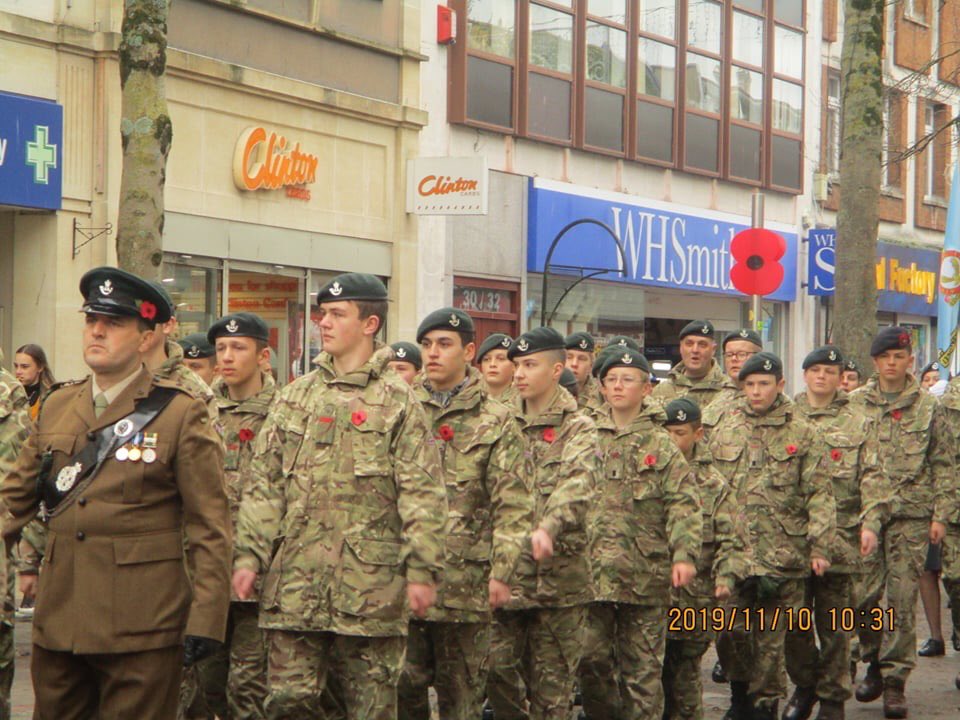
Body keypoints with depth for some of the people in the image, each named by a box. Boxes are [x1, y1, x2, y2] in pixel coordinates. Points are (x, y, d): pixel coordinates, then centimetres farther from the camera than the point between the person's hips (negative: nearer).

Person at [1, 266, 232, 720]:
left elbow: (210, 529, -5)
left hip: (141, 630, -5)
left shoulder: (180, 414, -3)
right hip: (58, 623, 5)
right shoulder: (57, 407, 12)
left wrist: (206, 620, -10)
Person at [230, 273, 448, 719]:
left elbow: (423, 495, -4)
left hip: (370, 582, -3)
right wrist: (249, 556, 1)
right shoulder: (295, 397, 13)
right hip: (295, 582, 3)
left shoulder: (396, 402, 1)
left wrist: (422, 570, -11)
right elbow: (263, 485, 11)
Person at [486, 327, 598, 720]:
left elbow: (577, 485, -21)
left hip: (557, 572, -4)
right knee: (497, 667, 3)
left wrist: (548, 528, -39)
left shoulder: (578, 429, -3)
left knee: (551, 680, 2)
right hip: (504, 568, 4)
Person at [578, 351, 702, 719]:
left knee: (642, 666, 2)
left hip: (644, 574, -2)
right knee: (590, 657, 1)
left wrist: (684, 554, -15)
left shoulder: (661, 446, 5)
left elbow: (684, 505, -3)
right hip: (592, 568, 2)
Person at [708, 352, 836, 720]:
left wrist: (820, 547, -7)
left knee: (771, 634, 4)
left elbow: (819, 494, -1)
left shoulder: (800, 432, 2)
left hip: (783, 551, -2)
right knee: (731, 627, -1)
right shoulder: (724, 430, 9)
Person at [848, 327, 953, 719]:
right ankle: (875, 662, 22)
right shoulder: (855, 404, 6)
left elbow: (943, 464, 7)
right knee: (865, 594, 0)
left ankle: (895, 679, 3)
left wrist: (941, 513, 0)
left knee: (901, 599, -3)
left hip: (911, 515, -1)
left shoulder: (928, 407, 6)